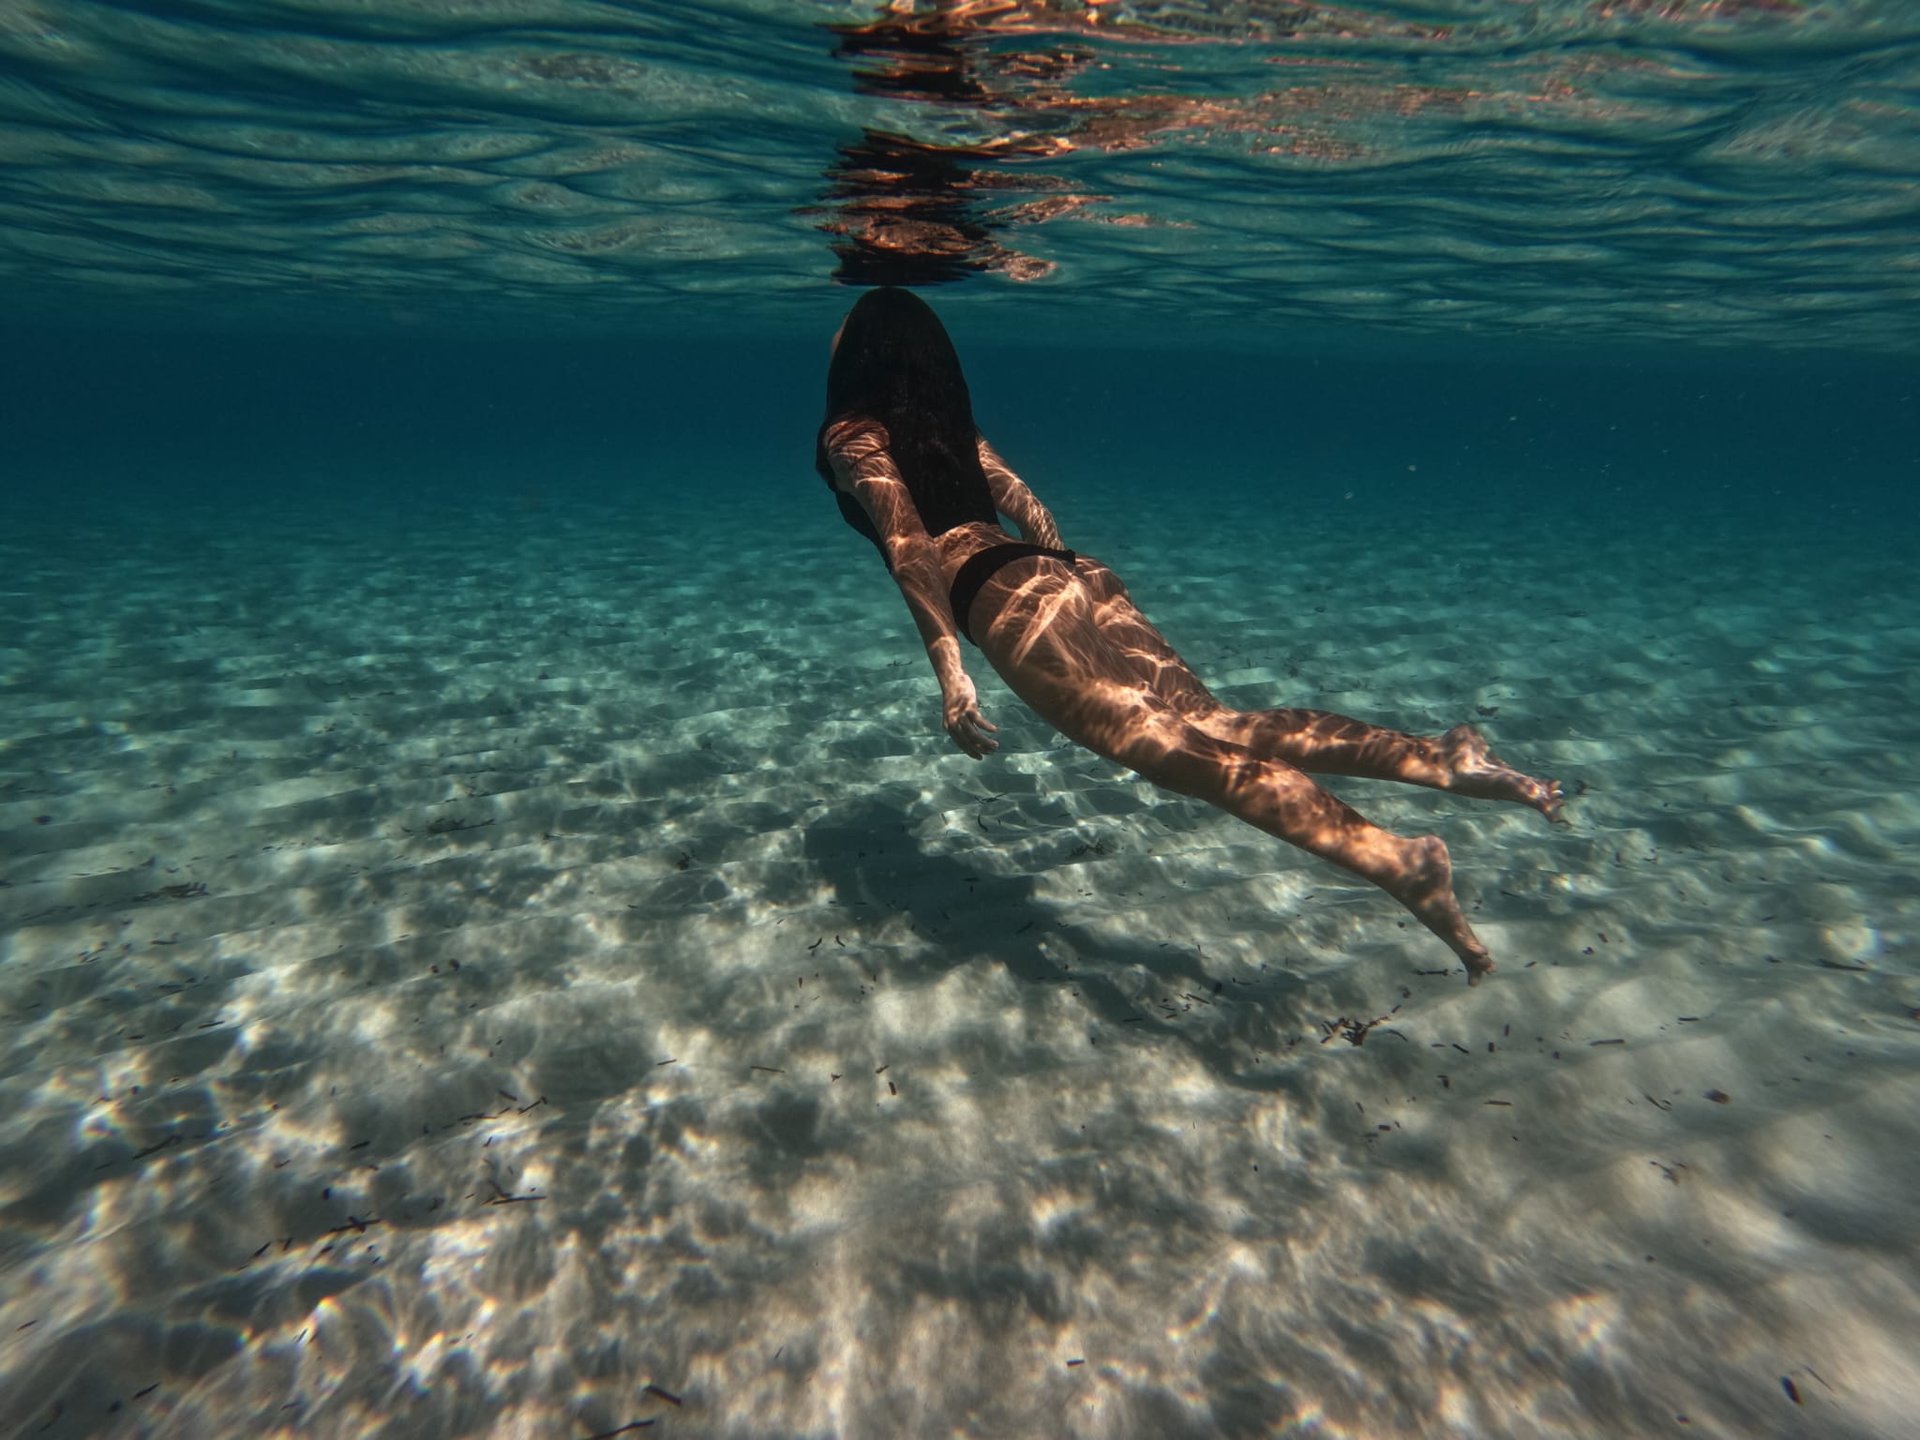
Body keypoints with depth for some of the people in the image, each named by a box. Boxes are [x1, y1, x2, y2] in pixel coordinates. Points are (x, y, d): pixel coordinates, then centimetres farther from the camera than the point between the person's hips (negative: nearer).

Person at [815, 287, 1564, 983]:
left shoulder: (852, 434, 8)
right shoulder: (946, 420, 30)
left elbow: (910, 546, -8)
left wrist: (949, 669, -12)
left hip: (1007, 598, -7)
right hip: (1071, 575, 7)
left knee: (1176, 751, -17)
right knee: (1215, 724, -1)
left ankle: (1395, 859, -28)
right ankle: (1438, 756, -13)